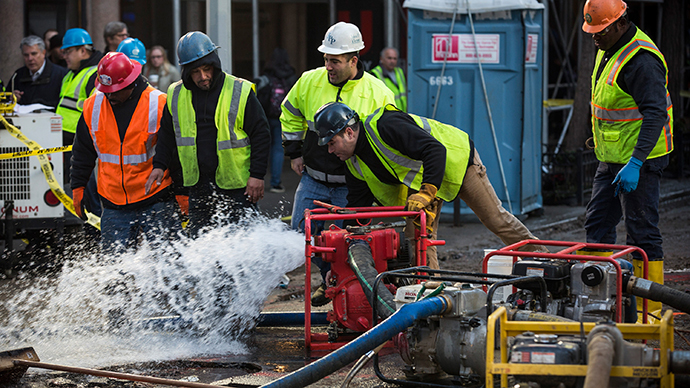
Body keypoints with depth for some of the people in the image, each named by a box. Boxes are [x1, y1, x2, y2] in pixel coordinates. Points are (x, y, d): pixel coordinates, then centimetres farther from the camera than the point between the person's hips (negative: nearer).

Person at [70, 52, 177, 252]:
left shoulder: (159, 105, -10)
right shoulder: (93, 106, 2)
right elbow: (82, 152, 15)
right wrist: (78, 187, 14)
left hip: (155, 201, -3)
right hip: (114, 202, 3)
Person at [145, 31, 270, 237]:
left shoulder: (240, 91, -6)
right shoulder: (176, 95, 5)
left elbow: (261, 135, -3)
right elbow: (167, 135, 19)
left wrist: (257, 175, -8)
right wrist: (159, 165, 6)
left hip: (236, 186, -4)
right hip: (199, 186, 4)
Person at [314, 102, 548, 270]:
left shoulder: (384, 126, -35)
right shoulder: (355, 163, -8)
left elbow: (435, 151, -42)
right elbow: (357, 207, 0)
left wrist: (426, 193, -51)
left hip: (456, 162, -7)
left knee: (495, 218, 3)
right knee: (417, 233, -8)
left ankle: (539, 256, 21)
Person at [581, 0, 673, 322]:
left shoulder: (641, 60, -21)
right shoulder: (608, 51, 11)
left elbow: (655, 114, -26)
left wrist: (635, 163, -31)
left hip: (639, 160, -10)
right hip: (611, 159, 10)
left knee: (641, 232, -6)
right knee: (598, 223, 13)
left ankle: (650, 310, -1)